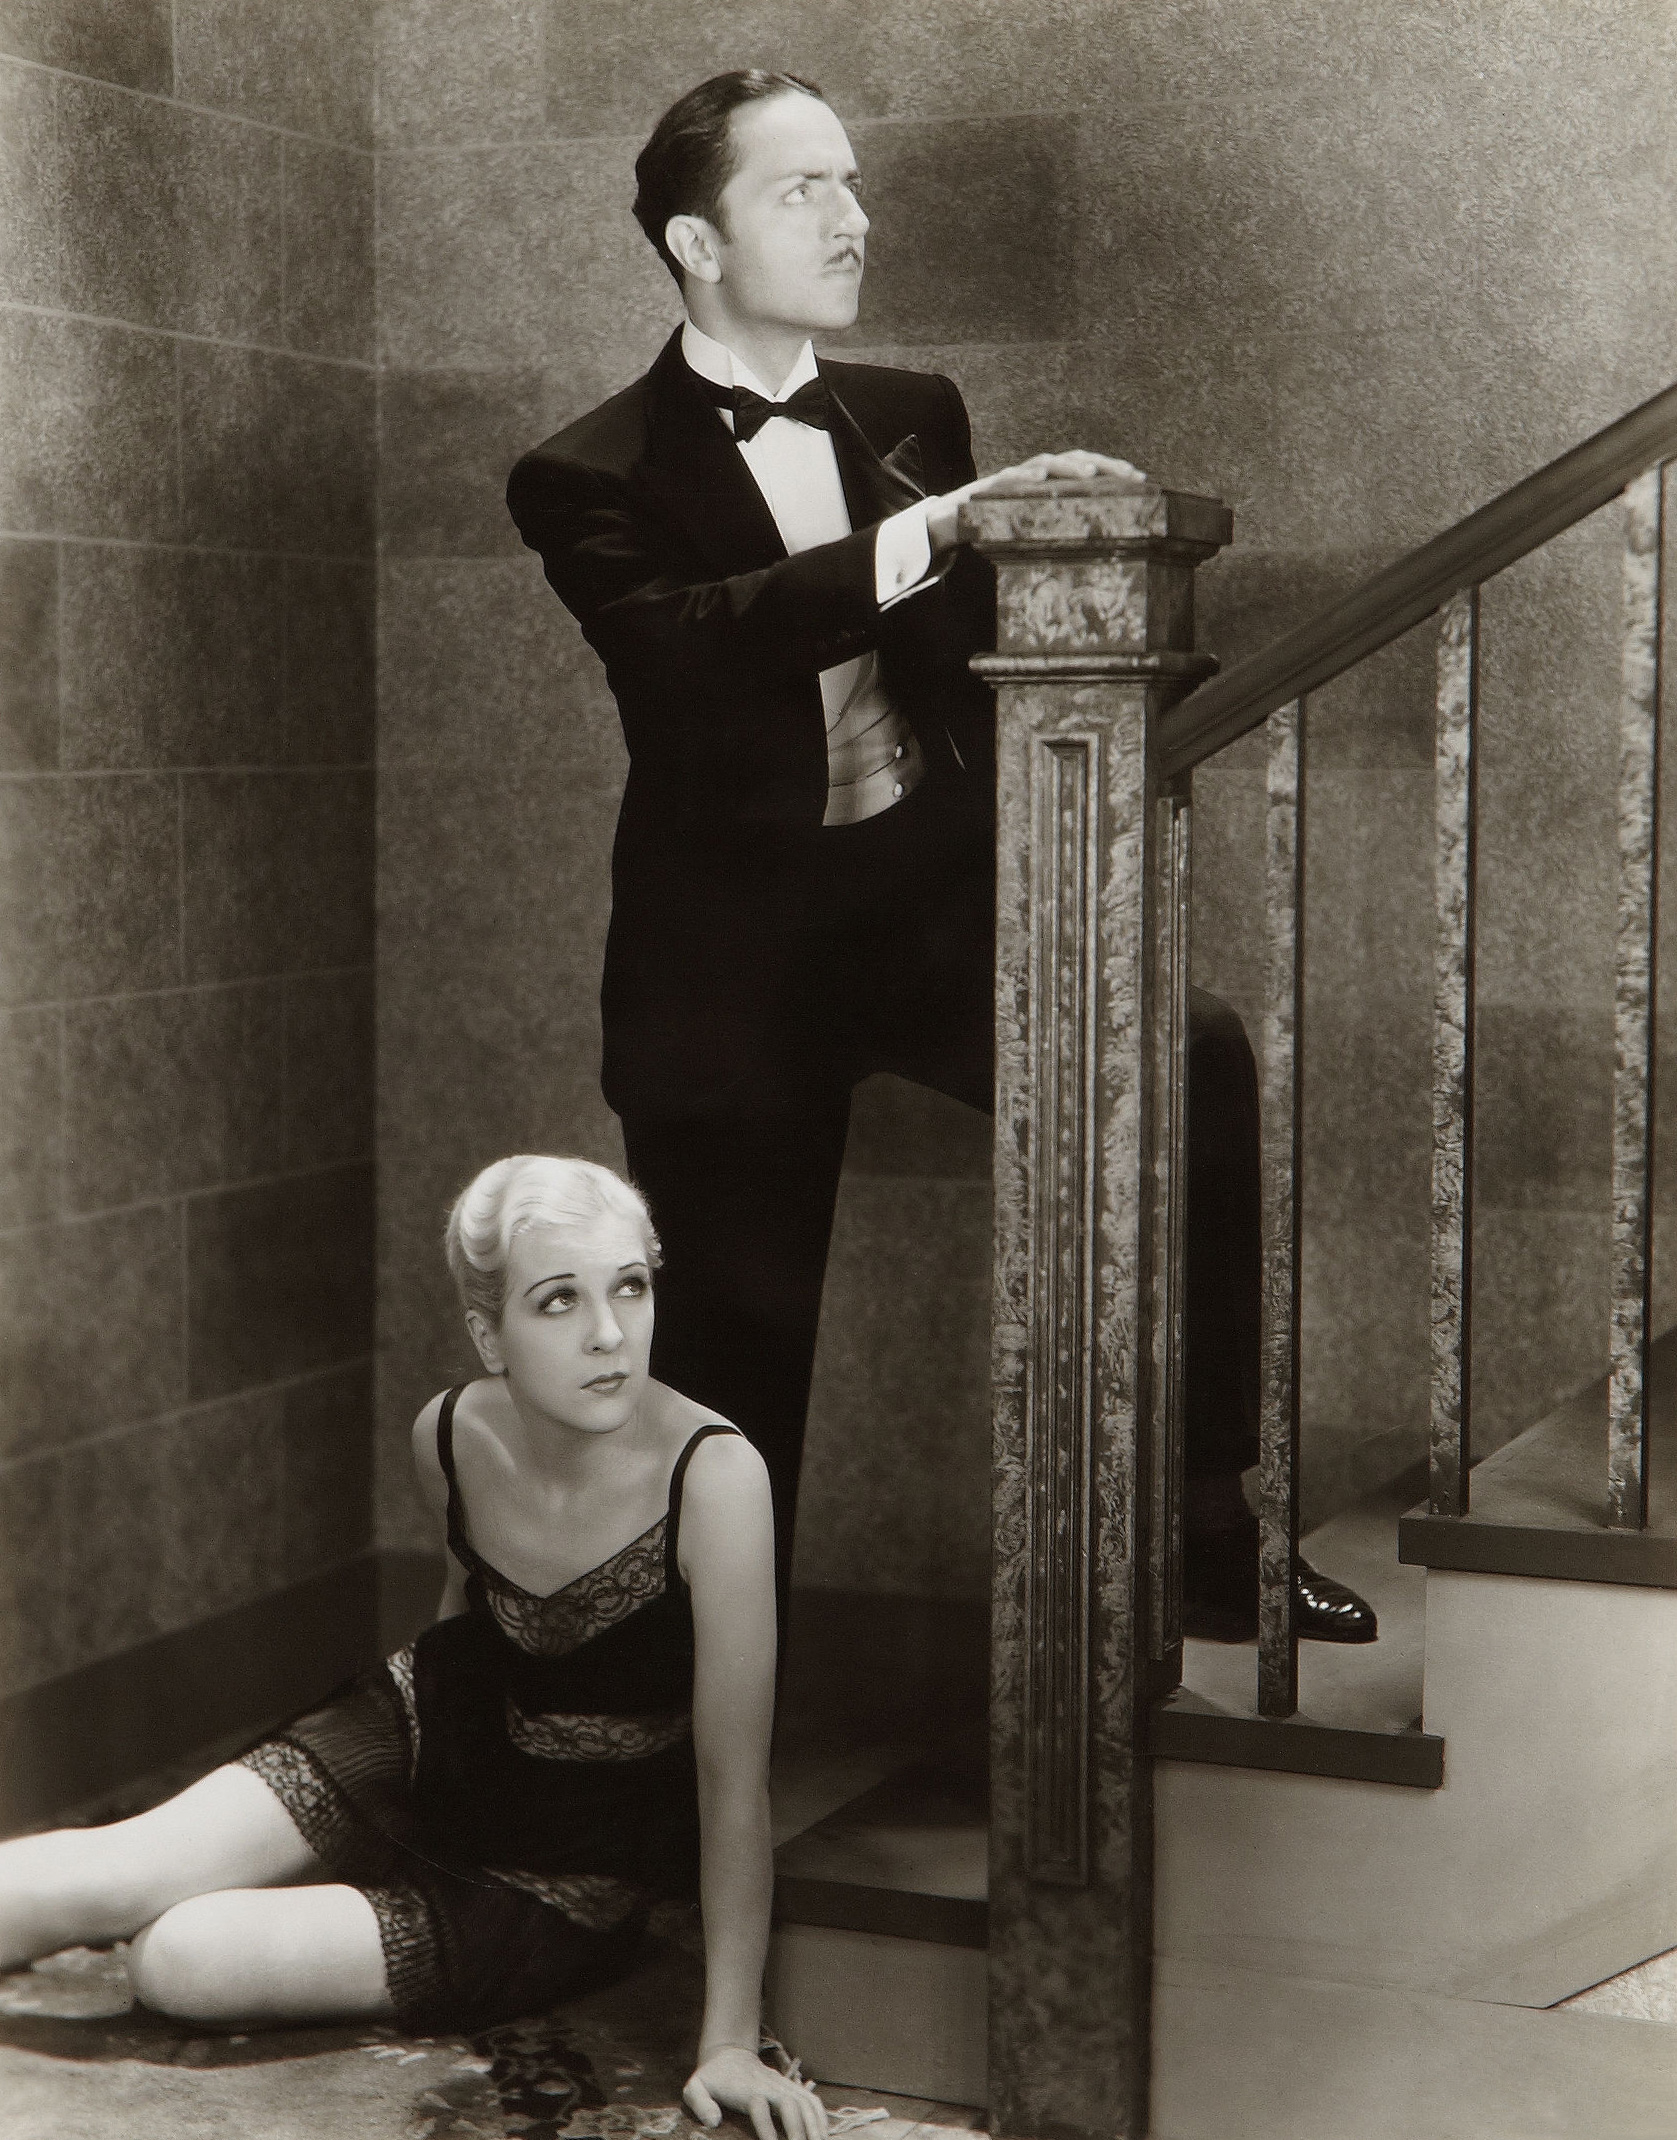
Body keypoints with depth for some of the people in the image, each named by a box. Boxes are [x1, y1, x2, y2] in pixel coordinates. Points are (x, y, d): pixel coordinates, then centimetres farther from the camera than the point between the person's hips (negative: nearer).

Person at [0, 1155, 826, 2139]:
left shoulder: (713, 1474, -33)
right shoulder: (451, 1436, -16)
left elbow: (735, 1782, -26)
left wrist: (730, 2042, -24)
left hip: (568, 1881, -4)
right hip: (430, 1739, 4)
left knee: (186, 1959, -19)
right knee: (114, 1879, -16)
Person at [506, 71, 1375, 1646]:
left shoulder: (913, 415, 13)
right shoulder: (593, 479, -3)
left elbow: (988, 638, 16)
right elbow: (686, 643, -24)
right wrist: (927, 534, -32)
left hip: (937, 897, 3)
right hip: (742, 953, -3)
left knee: (1196, 1064, -22)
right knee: (738, 1355, 2)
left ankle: (1202, 1539, -11)